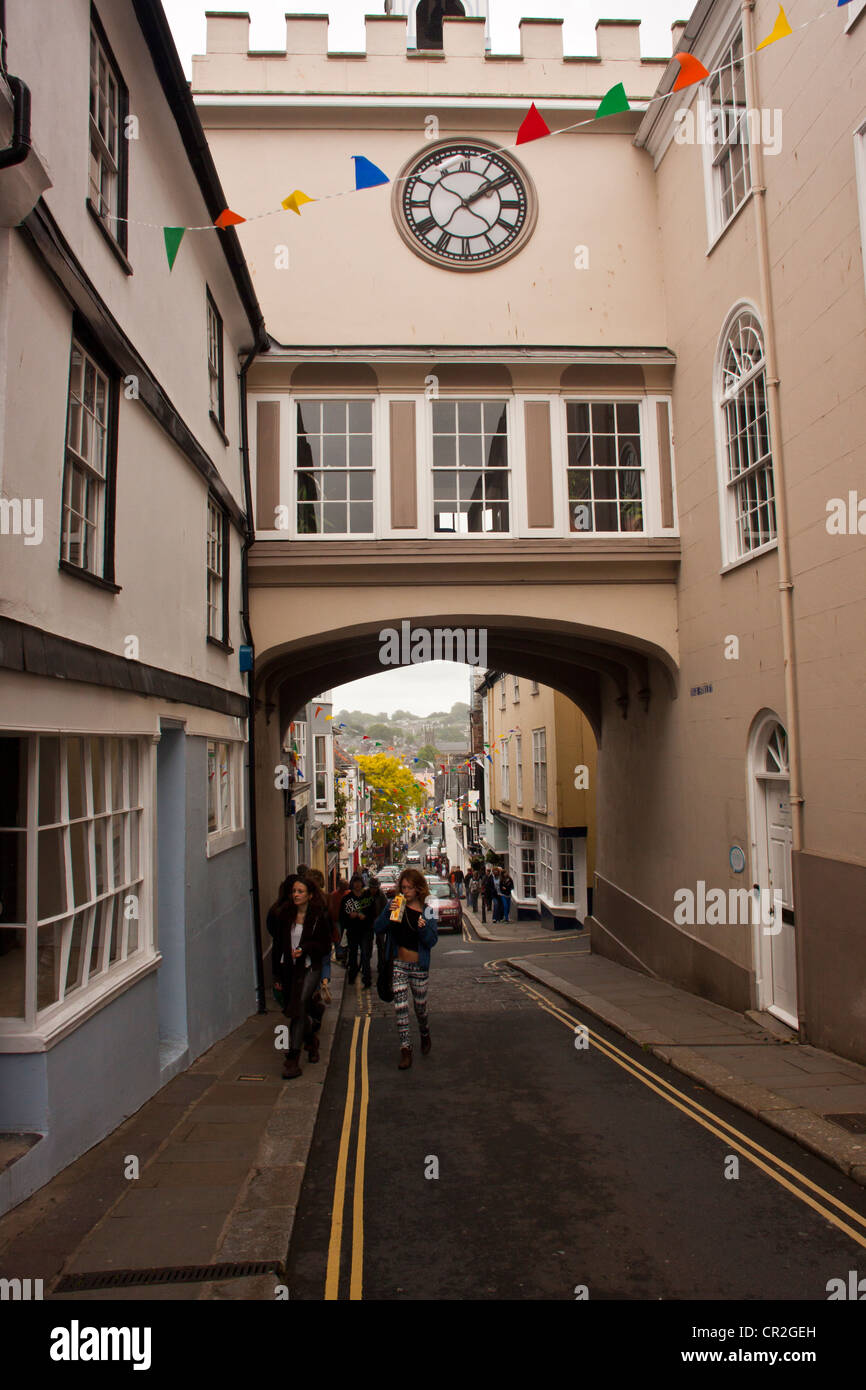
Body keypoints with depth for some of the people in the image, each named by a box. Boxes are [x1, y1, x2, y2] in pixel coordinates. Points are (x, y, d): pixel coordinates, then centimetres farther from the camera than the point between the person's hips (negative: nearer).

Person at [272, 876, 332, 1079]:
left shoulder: (319, 916, -6)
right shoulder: (285, 914, 3)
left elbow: (325, 946, -2)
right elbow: (278, 944, 9)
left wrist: (305, 948, -20)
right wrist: (277, 975, 9)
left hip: (309, 968, -4)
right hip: (288, 967, 4)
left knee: (298, 1008, -17)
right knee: (292, 1010, 12)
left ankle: (292, 1060, -11)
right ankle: (311, 1039, 42)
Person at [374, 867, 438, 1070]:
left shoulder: (427, 911, -2)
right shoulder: (395, 905, -2)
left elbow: (433, 941, -6)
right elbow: (378, 929, -10)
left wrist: (423, 928, -26)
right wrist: (389, 913, -25)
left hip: (419, 966, 0)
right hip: (398, 964, 0)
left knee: (420, 1007, 13)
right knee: (400, 1007, -8)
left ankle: (425, 1036, 41)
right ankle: (405, 1049, 0)